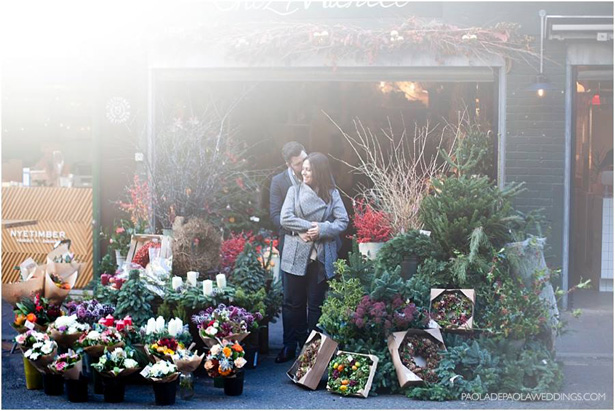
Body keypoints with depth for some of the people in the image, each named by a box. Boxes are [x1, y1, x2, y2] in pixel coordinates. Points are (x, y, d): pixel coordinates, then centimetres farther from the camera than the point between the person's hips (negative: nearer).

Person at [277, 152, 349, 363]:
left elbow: (343, 222, -3)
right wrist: (308, 226, -15)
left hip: (322, 257, -1)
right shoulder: (295, 190, 4)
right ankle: (292, 345, 15)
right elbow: (285, 218, -5)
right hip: (296, 256, 1)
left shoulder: (332, 194, 3)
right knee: (294, 303, 6)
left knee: (316, 304, 6)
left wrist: (321, 229, -18)